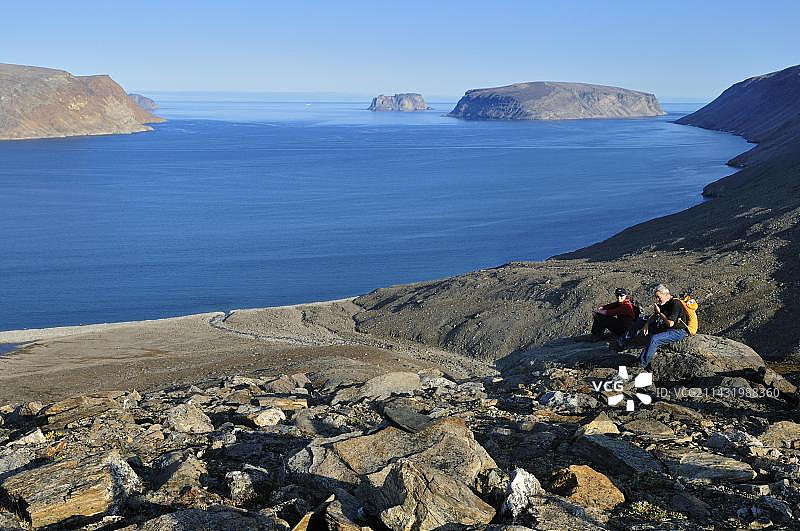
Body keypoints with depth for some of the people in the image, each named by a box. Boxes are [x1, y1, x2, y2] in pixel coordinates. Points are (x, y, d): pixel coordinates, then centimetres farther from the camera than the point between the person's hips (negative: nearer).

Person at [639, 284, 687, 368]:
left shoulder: (675, 303, -22)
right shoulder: (664, 303, 7)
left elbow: (670, 323, -27)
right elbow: (654, 316, 19)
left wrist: (659, 312, -19)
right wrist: (647, 324, 2)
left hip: (678, 332, -11)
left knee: (654, 339, -25)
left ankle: (642, 363, -18)